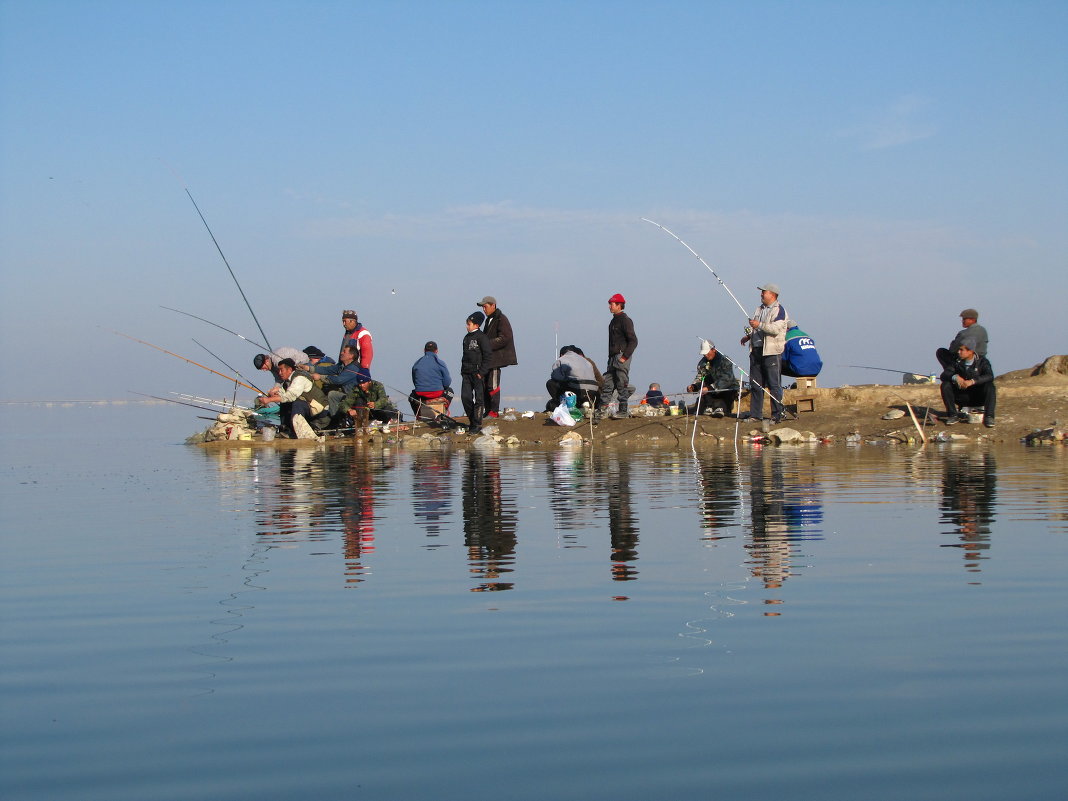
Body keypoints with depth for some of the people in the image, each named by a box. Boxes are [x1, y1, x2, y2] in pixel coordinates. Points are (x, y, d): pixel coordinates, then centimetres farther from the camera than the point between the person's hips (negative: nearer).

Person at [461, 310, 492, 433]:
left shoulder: (481, 337, -9)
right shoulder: (467, 337, 14)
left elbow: (488, 355, -12)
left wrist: (482, 372, -15)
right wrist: (463, 370, 13)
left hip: (477, 373, -8)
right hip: (466, 372, 8)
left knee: (479, 398, -2)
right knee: (465, 397, 4)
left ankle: (477, 424, 0)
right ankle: (471, 421, 15)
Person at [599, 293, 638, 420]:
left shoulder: (625, 320, -11)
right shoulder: (614, 321, 18)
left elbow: (633, 341, -15)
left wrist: (625, 356, -19)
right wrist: (610, 357, 17)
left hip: (622, 358, -9)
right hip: (613, 357, 9)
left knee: (622, 384, -4)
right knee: (607, 383, 6)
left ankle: (622, 411, 0)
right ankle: (602, 408, 7)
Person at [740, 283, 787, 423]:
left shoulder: (779, 310, -6)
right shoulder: (759, 309, 19)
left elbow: (776, 329, -19)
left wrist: (759, 325, -23)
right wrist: (748, 336, 8)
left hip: (771, 352, -8)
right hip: (756, 350, 8)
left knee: (774, 385, -6)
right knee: (755, 384, 9)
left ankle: (777, 415, -2)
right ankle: (755, 414, 16)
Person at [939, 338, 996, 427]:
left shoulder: (982, 361, -9)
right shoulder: (957, 362, 0)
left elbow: (989, 376, -27)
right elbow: (943, 375, -11)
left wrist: (972, 381, -41)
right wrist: (955, 377, -33)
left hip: (979, 397, -3)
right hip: (963, 397, 3)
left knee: (990, 386, -31)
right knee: (945, 385, -18)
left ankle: (988, 417, -30)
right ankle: (953, 415, -13)